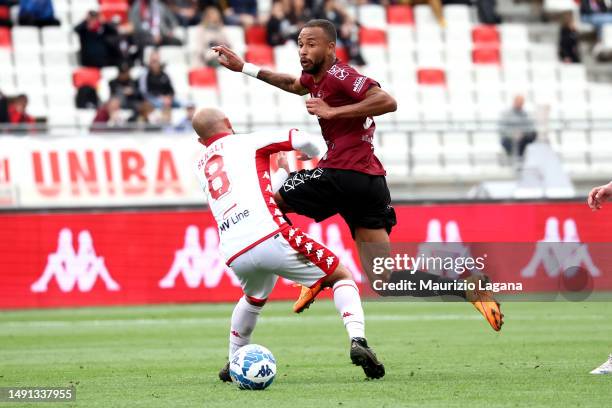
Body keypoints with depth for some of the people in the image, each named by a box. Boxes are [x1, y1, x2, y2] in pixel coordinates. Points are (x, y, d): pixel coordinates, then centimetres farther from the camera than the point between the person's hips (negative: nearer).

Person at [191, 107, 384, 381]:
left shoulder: (200, 167, 26)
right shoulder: (247, 143, 11)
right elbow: (300, 140, -1)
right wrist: (316, 155, 21)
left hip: (234, 254, 5)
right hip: (269, 237, -5)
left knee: (253, 299, 38)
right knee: (342, 277, 8)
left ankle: (234, 364, 39)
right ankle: (357, 340, -14)